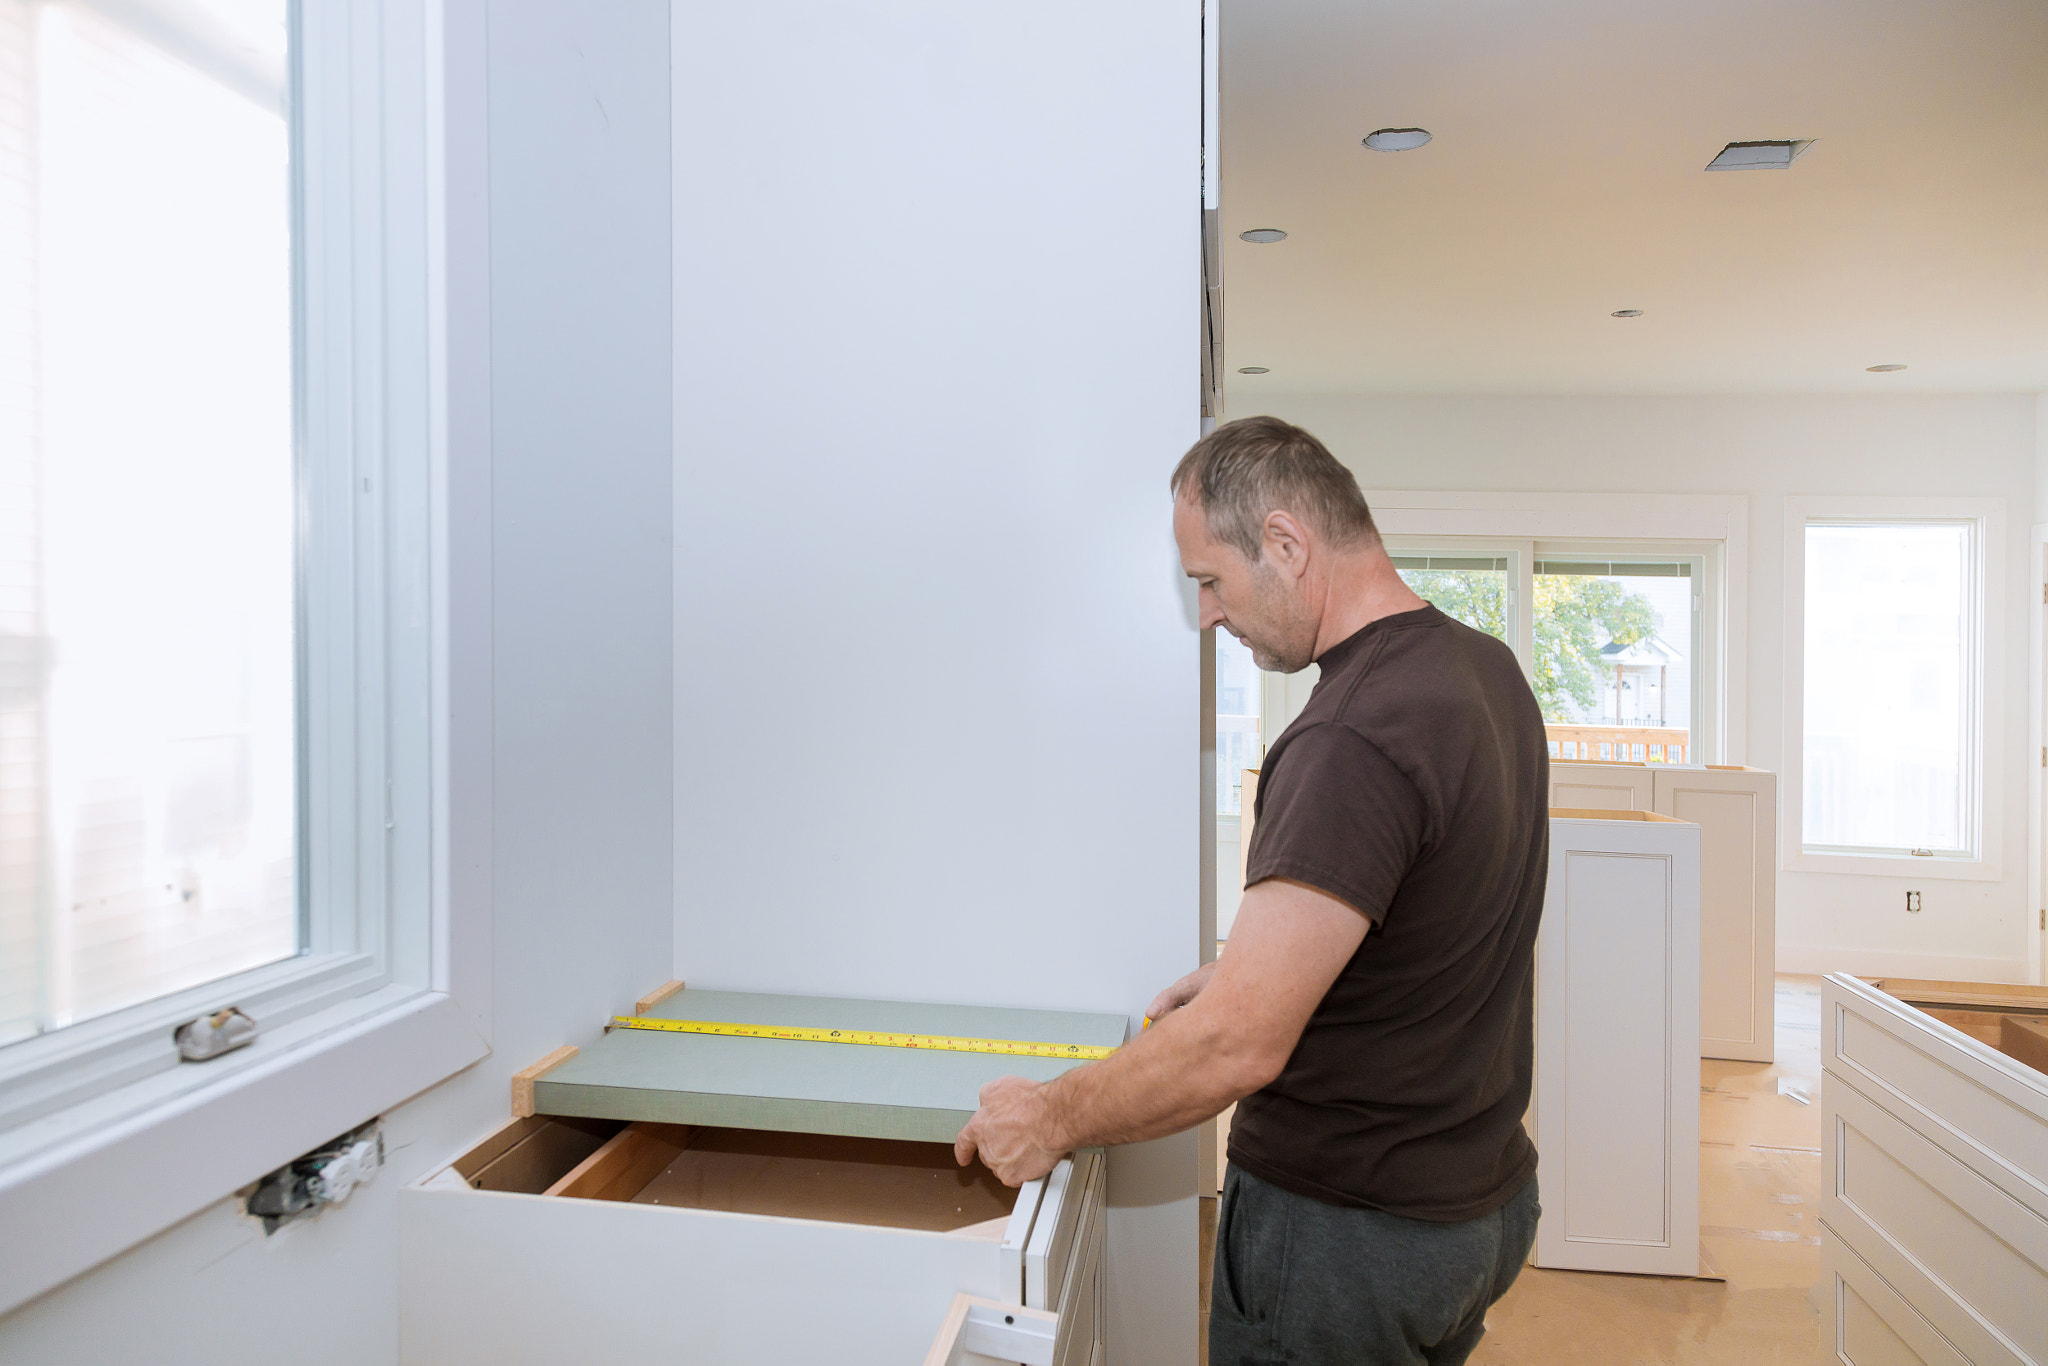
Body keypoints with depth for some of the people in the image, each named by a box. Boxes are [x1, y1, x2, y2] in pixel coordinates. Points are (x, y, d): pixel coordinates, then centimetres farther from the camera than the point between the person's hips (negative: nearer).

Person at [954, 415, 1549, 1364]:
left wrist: (1053, 1118, -19)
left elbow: (1239, 1046, -32)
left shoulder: (1352, 742, -30)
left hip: (1348, 1232, -8)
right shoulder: (1488, 667, 1)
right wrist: (1258, 970, 11)